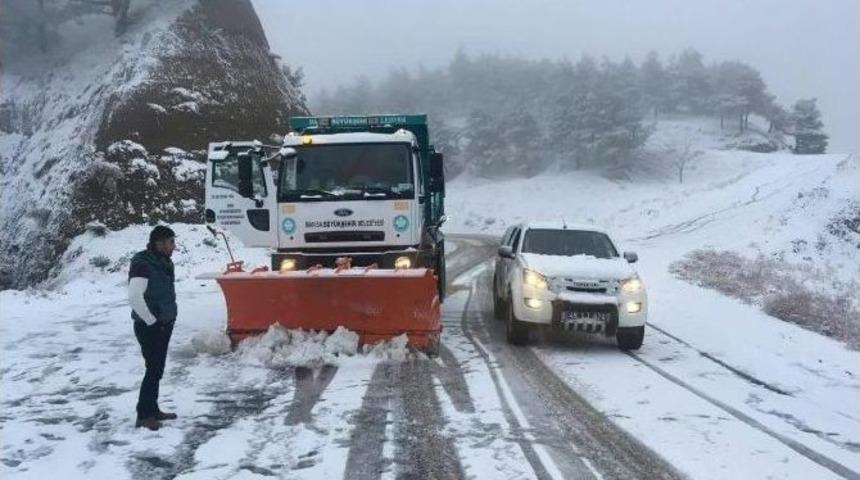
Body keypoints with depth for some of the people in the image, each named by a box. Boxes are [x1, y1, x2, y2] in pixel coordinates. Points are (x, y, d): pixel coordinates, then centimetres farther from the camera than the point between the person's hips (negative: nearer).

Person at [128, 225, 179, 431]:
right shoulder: (143, 265, -19)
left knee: (157, 370, 15)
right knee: (153, 370, -7)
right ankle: (144, 415, 0)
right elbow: (134, 297, -26)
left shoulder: (163, 263, 10)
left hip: (163, 325, 9)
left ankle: (152, 410, 24)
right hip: (149, 327, -9)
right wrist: (152, 321, -21)